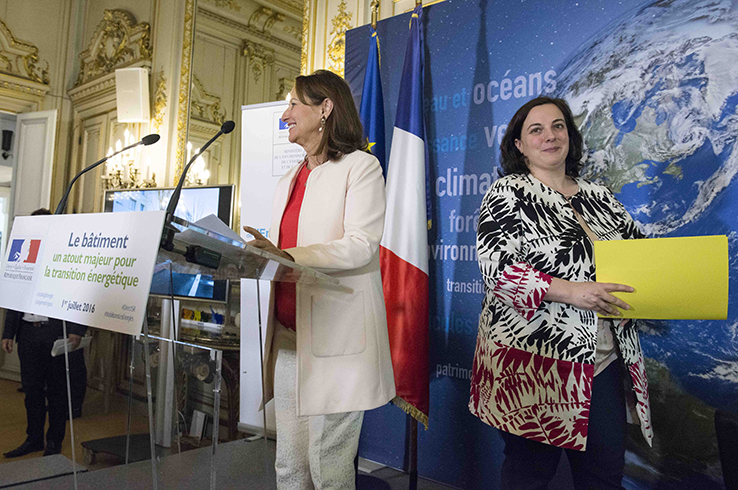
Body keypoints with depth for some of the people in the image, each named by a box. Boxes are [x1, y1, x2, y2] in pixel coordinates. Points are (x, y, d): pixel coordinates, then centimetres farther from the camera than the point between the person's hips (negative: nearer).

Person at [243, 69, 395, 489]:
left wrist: (287, 254, -25)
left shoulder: (360, 167, -2)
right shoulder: (288, 182, 22)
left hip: (335, 338, -7)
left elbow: (362, 245, -16)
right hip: (288, 336, 7)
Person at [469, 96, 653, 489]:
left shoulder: (599, 197, 13)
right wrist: (568, 291, -23)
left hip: (604, 360, 6)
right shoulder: (508, 194, -4)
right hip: (534, 360, -5)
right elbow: (495, 266, -15)